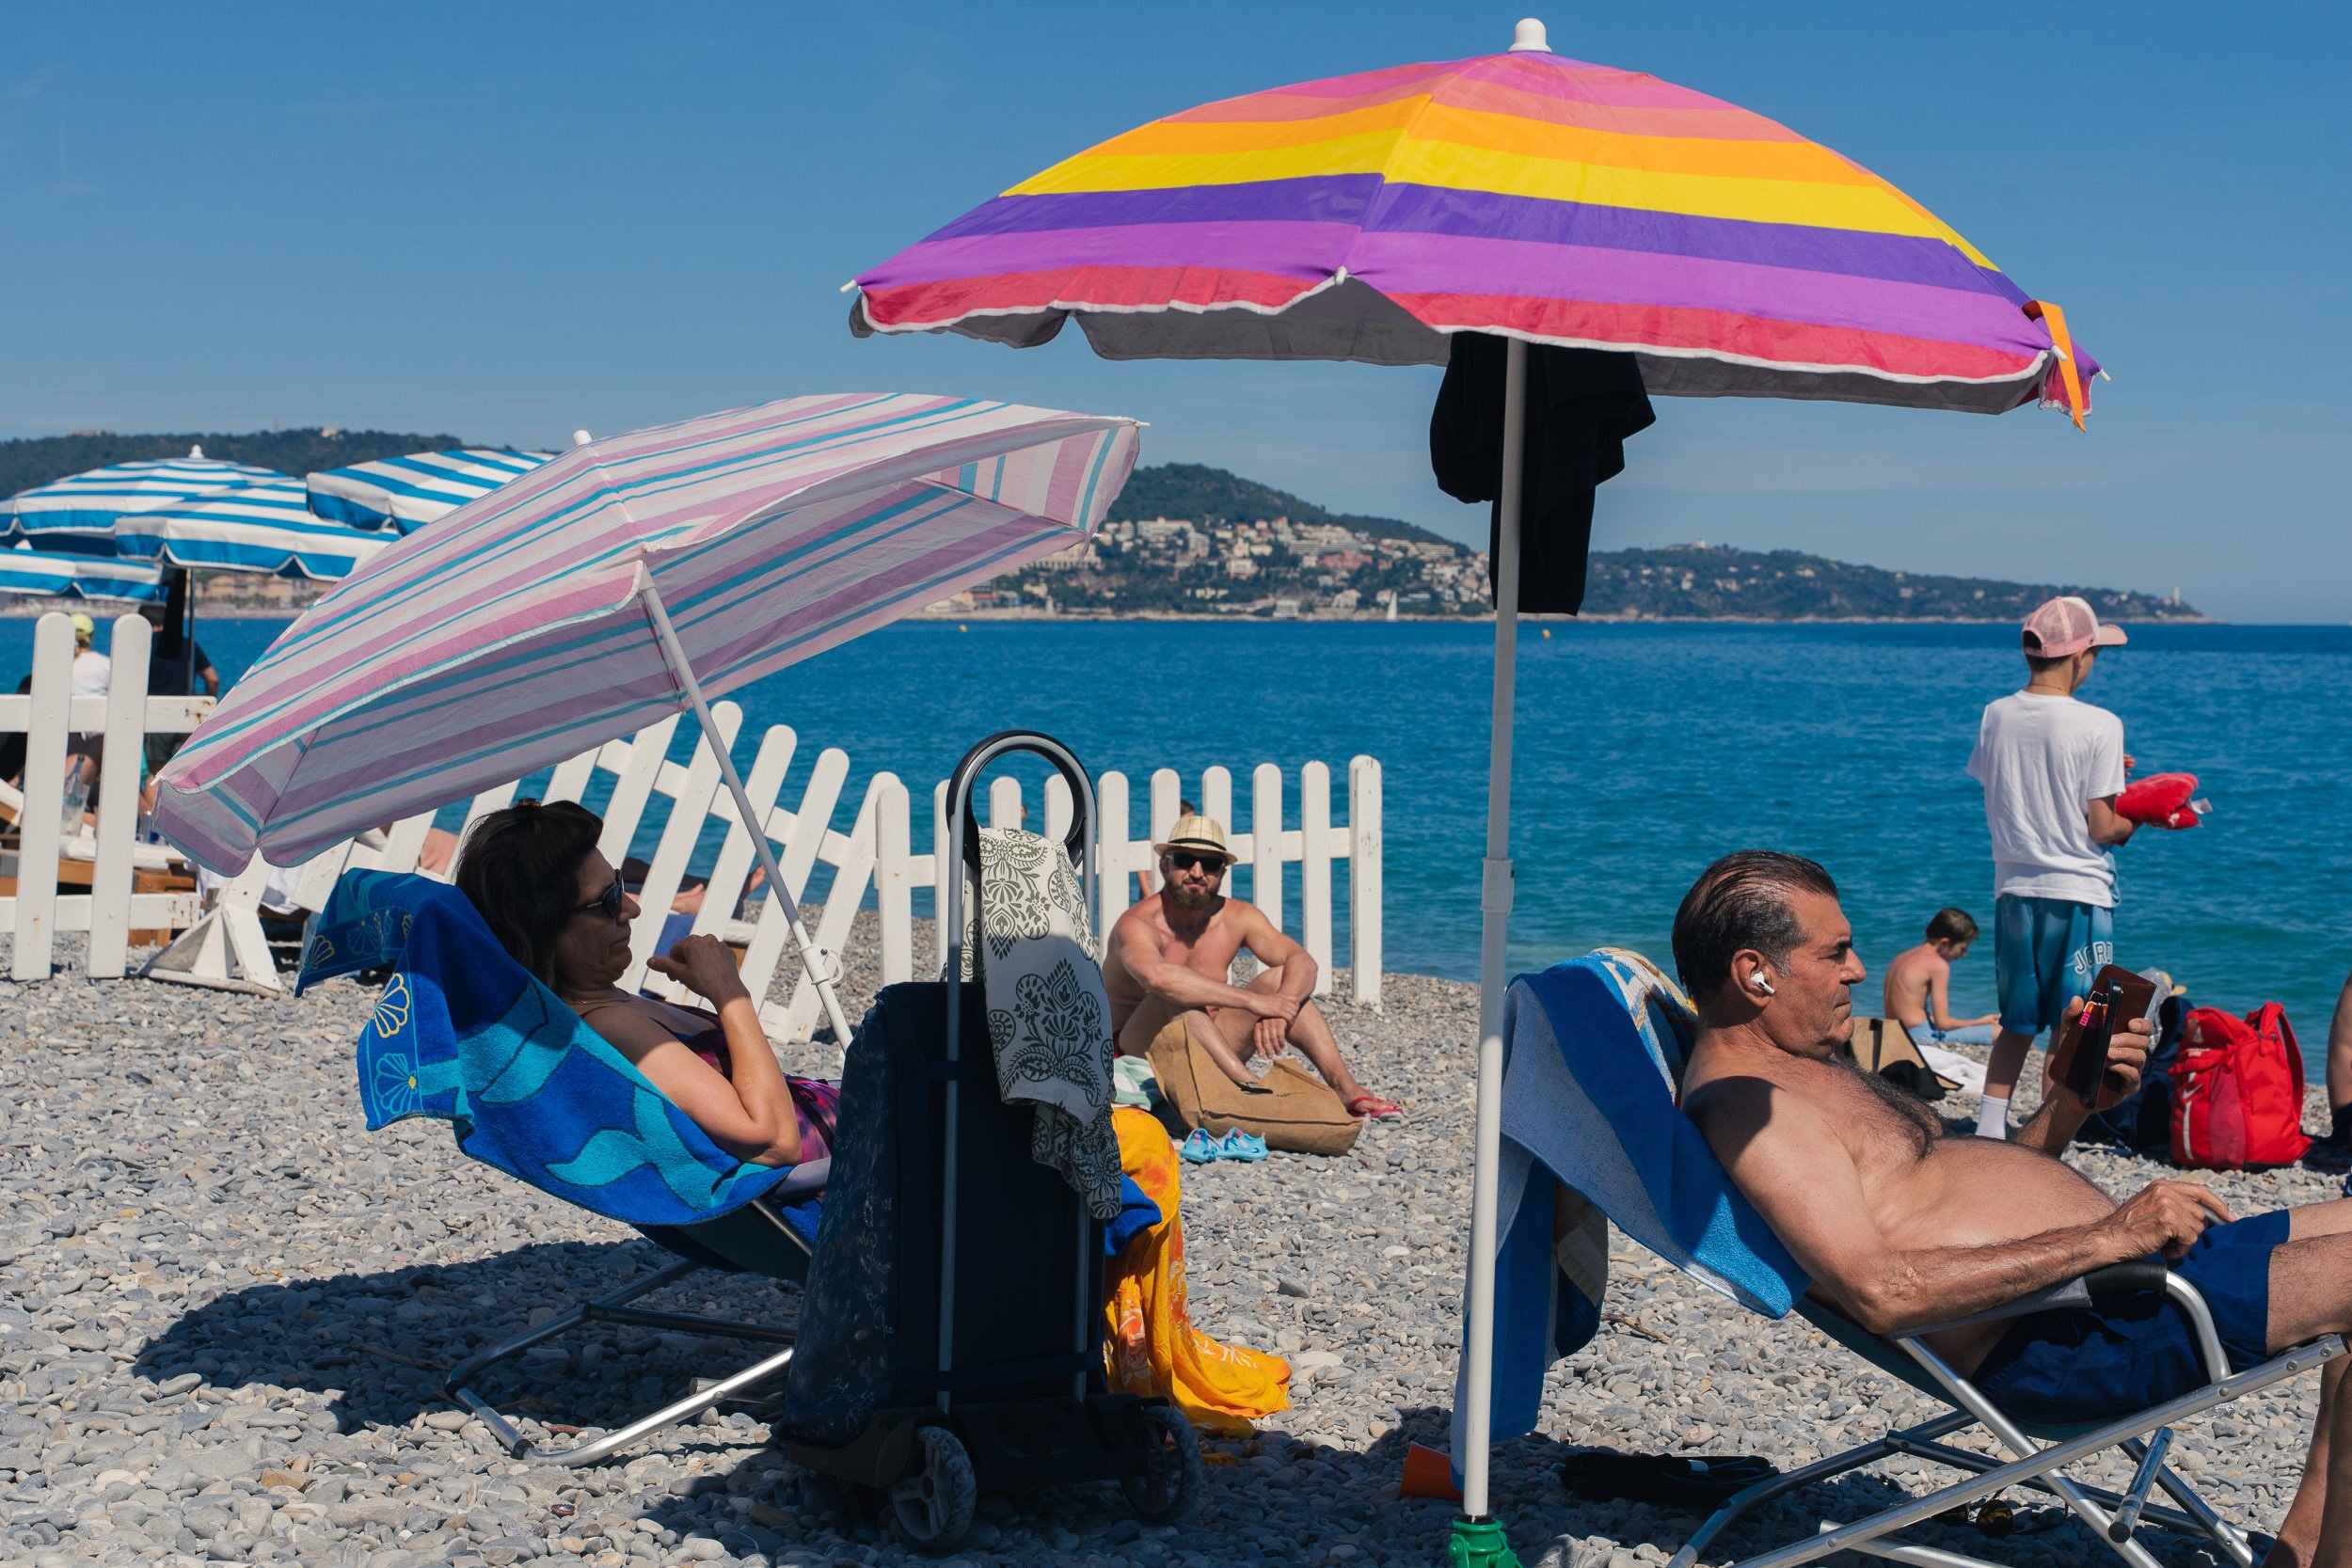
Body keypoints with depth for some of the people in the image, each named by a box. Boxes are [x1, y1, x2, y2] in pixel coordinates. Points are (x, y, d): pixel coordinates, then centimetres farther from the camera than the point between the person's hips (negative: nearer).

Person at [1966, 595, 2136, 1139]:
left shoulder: (1996, 716, 1)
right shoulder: (2099, 726, -14)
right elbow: (2100, 829, -13)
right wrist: (2136, 819, 9)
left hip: (2013, 888, 5)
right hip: (2077, 891, -5)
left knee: (2017, 1024, 16)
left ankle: (1989, 1129, 12)